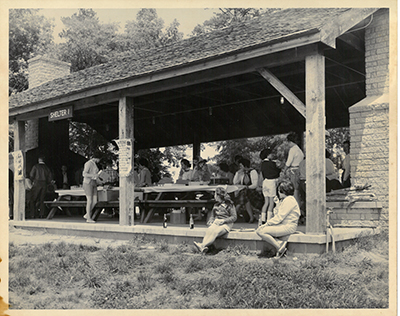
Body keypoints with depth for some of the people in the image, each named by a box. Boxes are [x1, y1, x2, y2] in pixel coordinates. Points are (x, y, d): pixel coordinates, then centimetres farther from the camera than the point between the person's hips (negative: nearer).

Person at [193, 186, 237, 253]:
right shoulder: (216, 205, 20)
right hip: (216, 223, 5)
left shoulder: (229, 205, 1)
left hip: (226, 224, -5)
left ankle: (202, 245, -51)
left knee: (215, 232, -35)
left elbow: (234, 217, -3)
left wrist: (223, 220, -15)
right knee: (208, 231, -30)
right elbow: (212, 215, 24)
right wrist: (210, 221, 0)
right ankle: (203, 247, -52)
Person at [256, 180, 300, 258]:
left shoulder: (289, 200, -13)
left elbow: (280, 217, -18)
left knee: (262, 232, -21)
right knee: (259, 230, -1)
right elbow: (277, 215, 15)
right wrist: (277, 204, 6)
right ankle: (279, 243, -11)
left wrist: (267, 223, -13)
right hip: (280, 225, 11)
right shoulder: (283, 200, 18)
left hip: (288, 226, -11)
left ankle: (279, 248, -11)